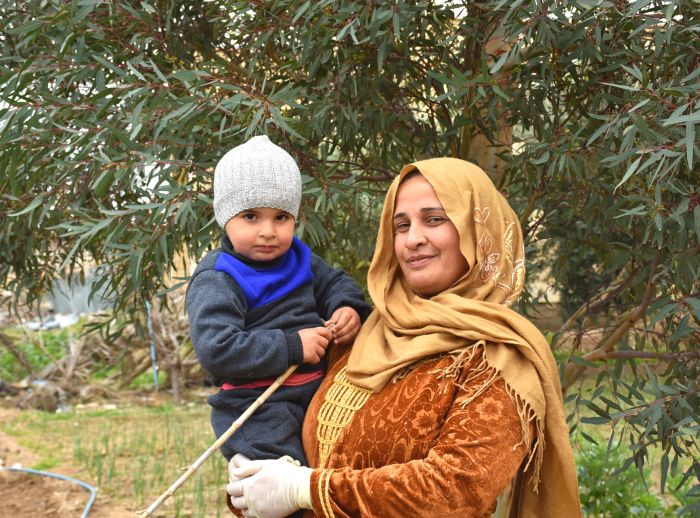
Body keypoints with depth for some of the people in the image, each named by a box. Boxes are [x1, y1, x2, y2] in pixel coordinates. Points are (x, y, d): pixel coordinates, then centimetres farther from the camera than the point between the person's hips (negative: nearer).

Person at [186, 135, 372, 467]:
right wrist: (291, 347, -24)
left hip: (318, 388, 8)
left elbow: (335, 283, 23)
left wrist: (348, 308, -3)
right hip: (257, 409, -8)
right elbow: (215, 350, -26)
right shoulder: (216, 281, -16)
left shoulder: (299, 259, 7)